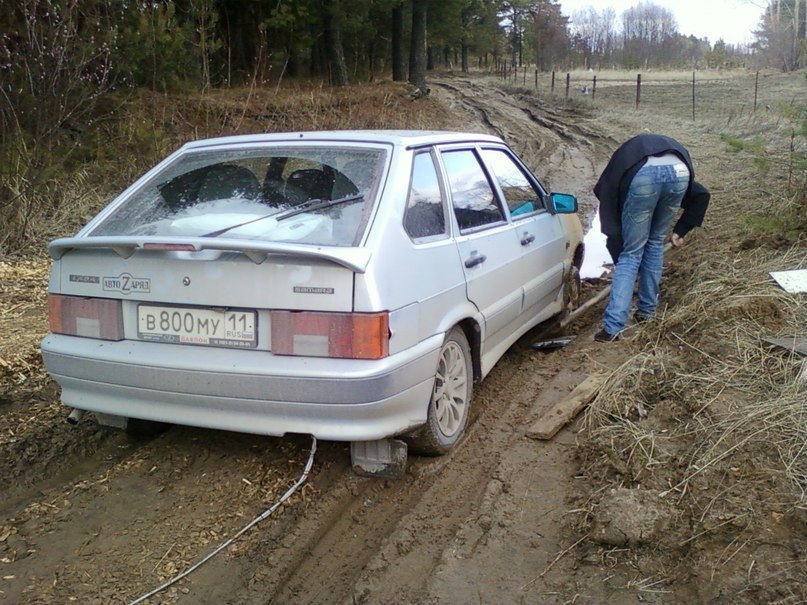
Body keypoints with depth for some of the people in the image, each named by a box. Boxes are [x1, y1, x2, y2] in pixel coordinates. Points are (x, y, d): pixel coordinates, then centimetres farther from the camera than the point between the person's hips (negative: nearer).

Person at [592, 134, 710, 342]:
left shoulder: (619, 165, 36)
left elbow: (611, 224, 27)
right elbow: (701, 195, 34)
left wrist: (620, 259, 35)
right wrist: (681, 230, 36)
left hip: (642, 174, -3)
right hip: (678, 171, 3)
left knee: (631, 253, 9)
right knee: (655, 243, 25)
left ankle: (612, 327, 1)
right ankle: (646, 310, 33)